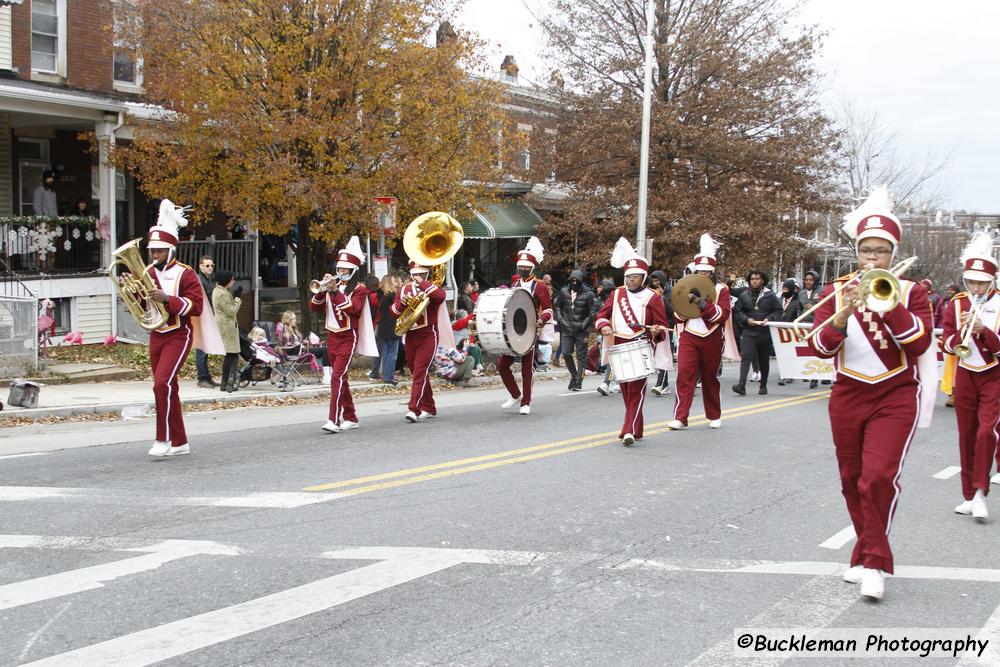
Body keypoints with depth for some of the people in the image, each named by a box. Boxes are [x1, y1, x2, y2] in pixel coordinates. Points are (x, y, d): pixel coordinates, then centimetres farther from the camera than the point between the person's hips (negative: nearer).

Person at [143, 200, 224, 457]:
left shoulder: (185, 274, -8)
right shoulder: (147, 273, 8)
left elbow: (196, 306, -15)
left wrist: (167, 298, -26)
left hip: (178, 335, -6)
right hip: (156, 335, 6)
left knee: (162, 383, -21)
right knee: (168, 388, 10)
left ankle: (164, 438, -12)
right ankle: (180, 443, 19)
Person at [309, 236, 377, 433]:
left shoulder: (359, 289, -5)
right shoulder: (333, 286, 12)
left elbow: (353, 308, -22)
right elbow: (314, 307, 8)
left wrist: (335, 291, -26)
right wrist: (322, 289, -8)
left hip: (348, 338, -7)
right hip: (331, 337, 7)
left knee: (337, 377, -18)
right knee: (340, 379, 13)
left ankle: (334, 420, -23)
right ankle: (350, 417, 24)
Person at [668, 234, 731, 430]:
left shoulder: (721, 289, 1)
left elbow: (723, 315, -12)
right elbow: (678, 317, 7)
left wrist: (705, 305, -26)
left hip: (712, 340, -1)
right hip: (689, 338, 1)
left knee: (710, 378, 10)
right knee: (684, 374, -13)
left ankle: (714, 417, 26)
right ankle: (680, 418, -14)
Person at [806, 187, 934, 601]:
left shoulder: (911, 292, -1)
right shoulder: (836, 291, 2)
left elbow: (920, 344, -15)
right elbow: (820, 348, -7)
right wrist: (843, 314, -23)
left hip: (895, 399, -3)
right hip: (847, 398, 3)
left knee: (879, 478, -18)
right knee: (852, 482, 11)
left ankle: (874, 563, -8)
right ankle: (868, 553, 28)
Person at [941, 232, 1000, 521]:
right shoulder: (956, 304, 2)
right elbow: (948, 345, 0)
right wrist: (962, 329, -19)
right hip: (965, 375, 3)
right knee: (967, 435, 6)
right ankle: (970, 496, 14)